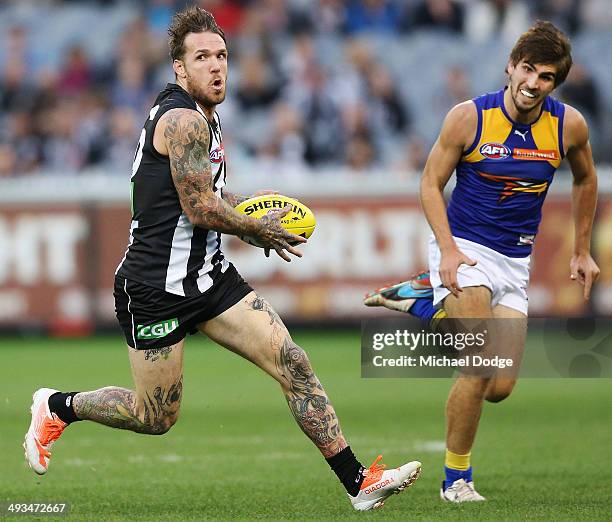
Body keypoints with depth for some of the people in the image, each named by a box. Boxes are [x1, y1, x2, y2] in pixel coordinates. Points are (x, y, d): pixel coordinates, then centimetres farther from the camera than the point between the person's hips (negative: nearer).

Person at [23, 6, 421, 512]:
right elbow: (200, 209, -20)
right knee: (156, 417, 4)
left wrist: (249, 207, 13)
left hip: (210, 275, 9)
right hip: (158, 287, -9)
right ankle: (56, 407, 29)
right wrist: (259, 229, -4)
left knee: (295, 365, -5)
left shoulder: (204, 118, 13)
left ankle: (358, 482, -5)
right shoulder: (183, 119, -18)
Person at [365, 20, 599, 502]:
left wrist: (582, 251, 17)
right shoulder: (468, 117, -12)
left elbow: (585, 180, 15)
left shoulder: (569, 126, -5)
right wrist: (447, 250, -17)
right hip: (464, 248, -4)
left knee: (499, 389, -1)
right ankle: (457, 480, -4)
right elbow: (431, 183, -4)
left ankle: (425, 301, 18)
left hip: (515, 262, 4)